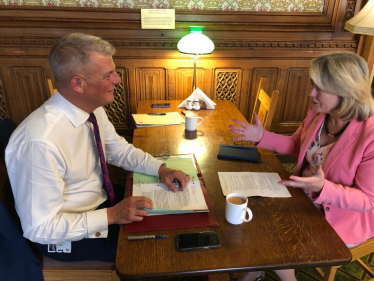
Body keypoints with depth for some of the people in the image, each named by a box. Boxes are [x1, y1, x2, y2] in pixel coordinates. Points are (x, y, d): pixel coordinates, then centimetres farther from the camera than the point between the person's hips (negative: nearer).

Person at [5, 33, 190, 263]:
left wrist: (161, 168, -9)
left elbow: (120, 150, 5)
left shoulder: (94, 110, -10)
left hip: (99, 199, 7)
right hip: (67, 235, -7)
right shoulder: (40, 142, -34)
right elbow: (40, 228, -26)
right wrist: (110, 216, -27)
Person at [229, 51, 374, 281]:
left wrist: (323, 188, -40)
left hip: (344, 218, -6)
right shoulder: (318, 113, -10)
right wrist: (263, 137, -7)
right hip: (305, 197, 6)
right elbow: (297, 144, 8)